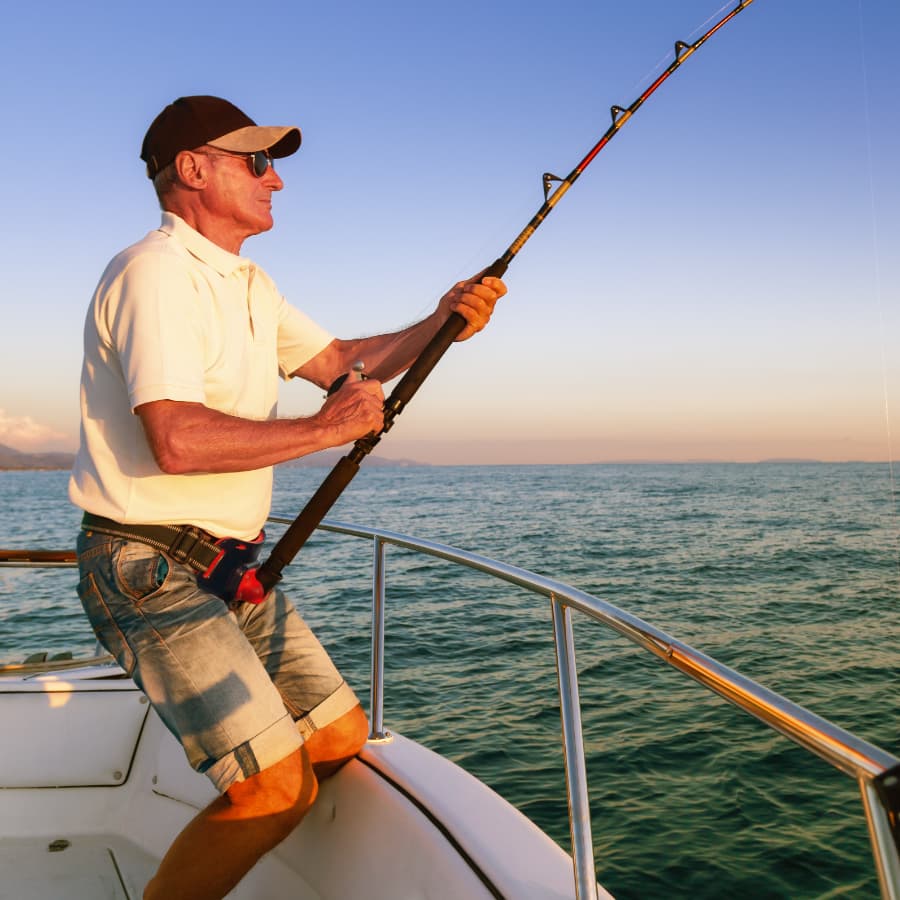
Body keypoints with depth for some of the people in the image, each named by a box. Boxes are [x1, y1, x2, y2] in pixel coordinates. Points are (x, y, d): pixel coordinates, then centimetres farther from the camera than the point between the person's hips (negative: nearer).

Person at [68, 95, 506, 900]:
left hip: (233, 566, 9)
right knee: (276, 786, -15)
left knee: (342, 739, 10)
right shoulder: (155, 271, -15)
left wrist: (439, 324, 4)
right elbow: (176, 440, -27)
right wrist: (324, 429, -18)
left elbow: (340, 362, 17)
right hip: (151, 569, -9)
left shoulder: (249, 283, 17)